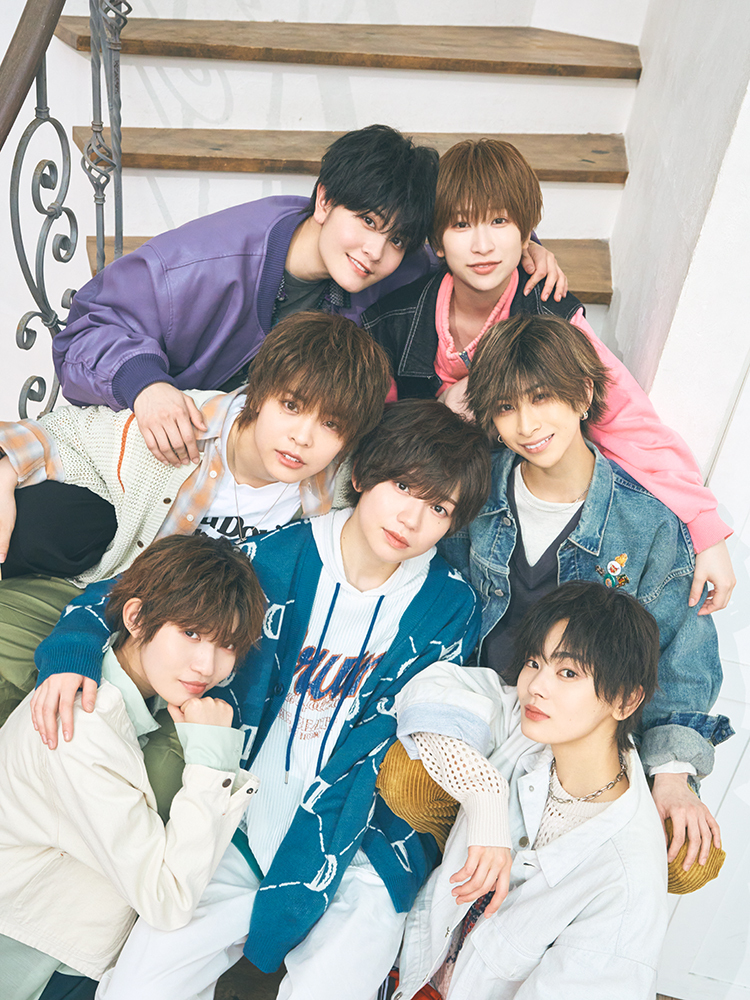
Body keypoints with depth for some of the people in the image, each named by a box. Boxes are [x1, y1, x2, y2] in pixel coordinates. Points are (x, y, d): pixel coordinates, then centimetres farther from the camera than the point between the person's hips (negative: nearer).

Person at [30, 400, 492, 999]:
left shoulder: (450, 607, -5)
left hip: (362, 850, -1)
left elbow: (380, 749, -11)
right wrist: (71, 657, -18)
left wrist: (295, 885, -16)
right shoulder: (281, 558, -5)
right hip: (241, 831, 1)